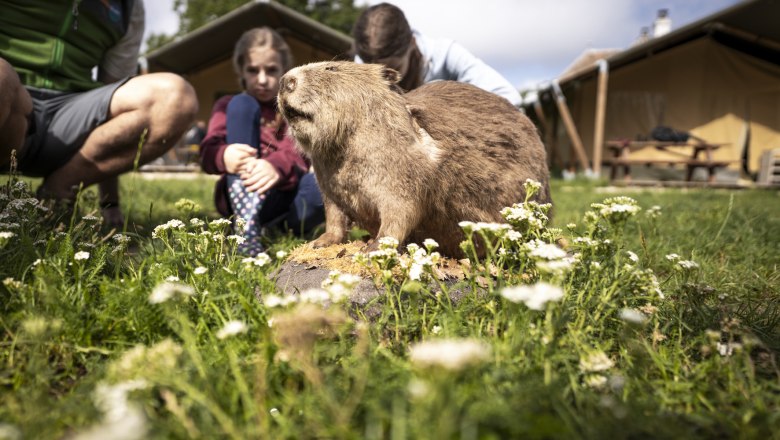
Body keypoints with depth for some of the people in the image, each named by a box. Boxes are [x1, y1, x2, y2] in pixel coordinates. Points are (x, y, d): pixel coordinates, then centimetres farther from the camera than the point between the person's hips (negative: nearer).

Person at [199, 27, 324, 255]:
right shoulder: (229, 105, 17)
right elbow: (208, 152, -3)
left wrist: (278, 165, -31)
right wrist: (225, 156, -30)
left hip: (291, 202, -1)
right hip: (243, 196, 1)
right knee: (242, 104, -16)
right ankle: (246, 222, -31)